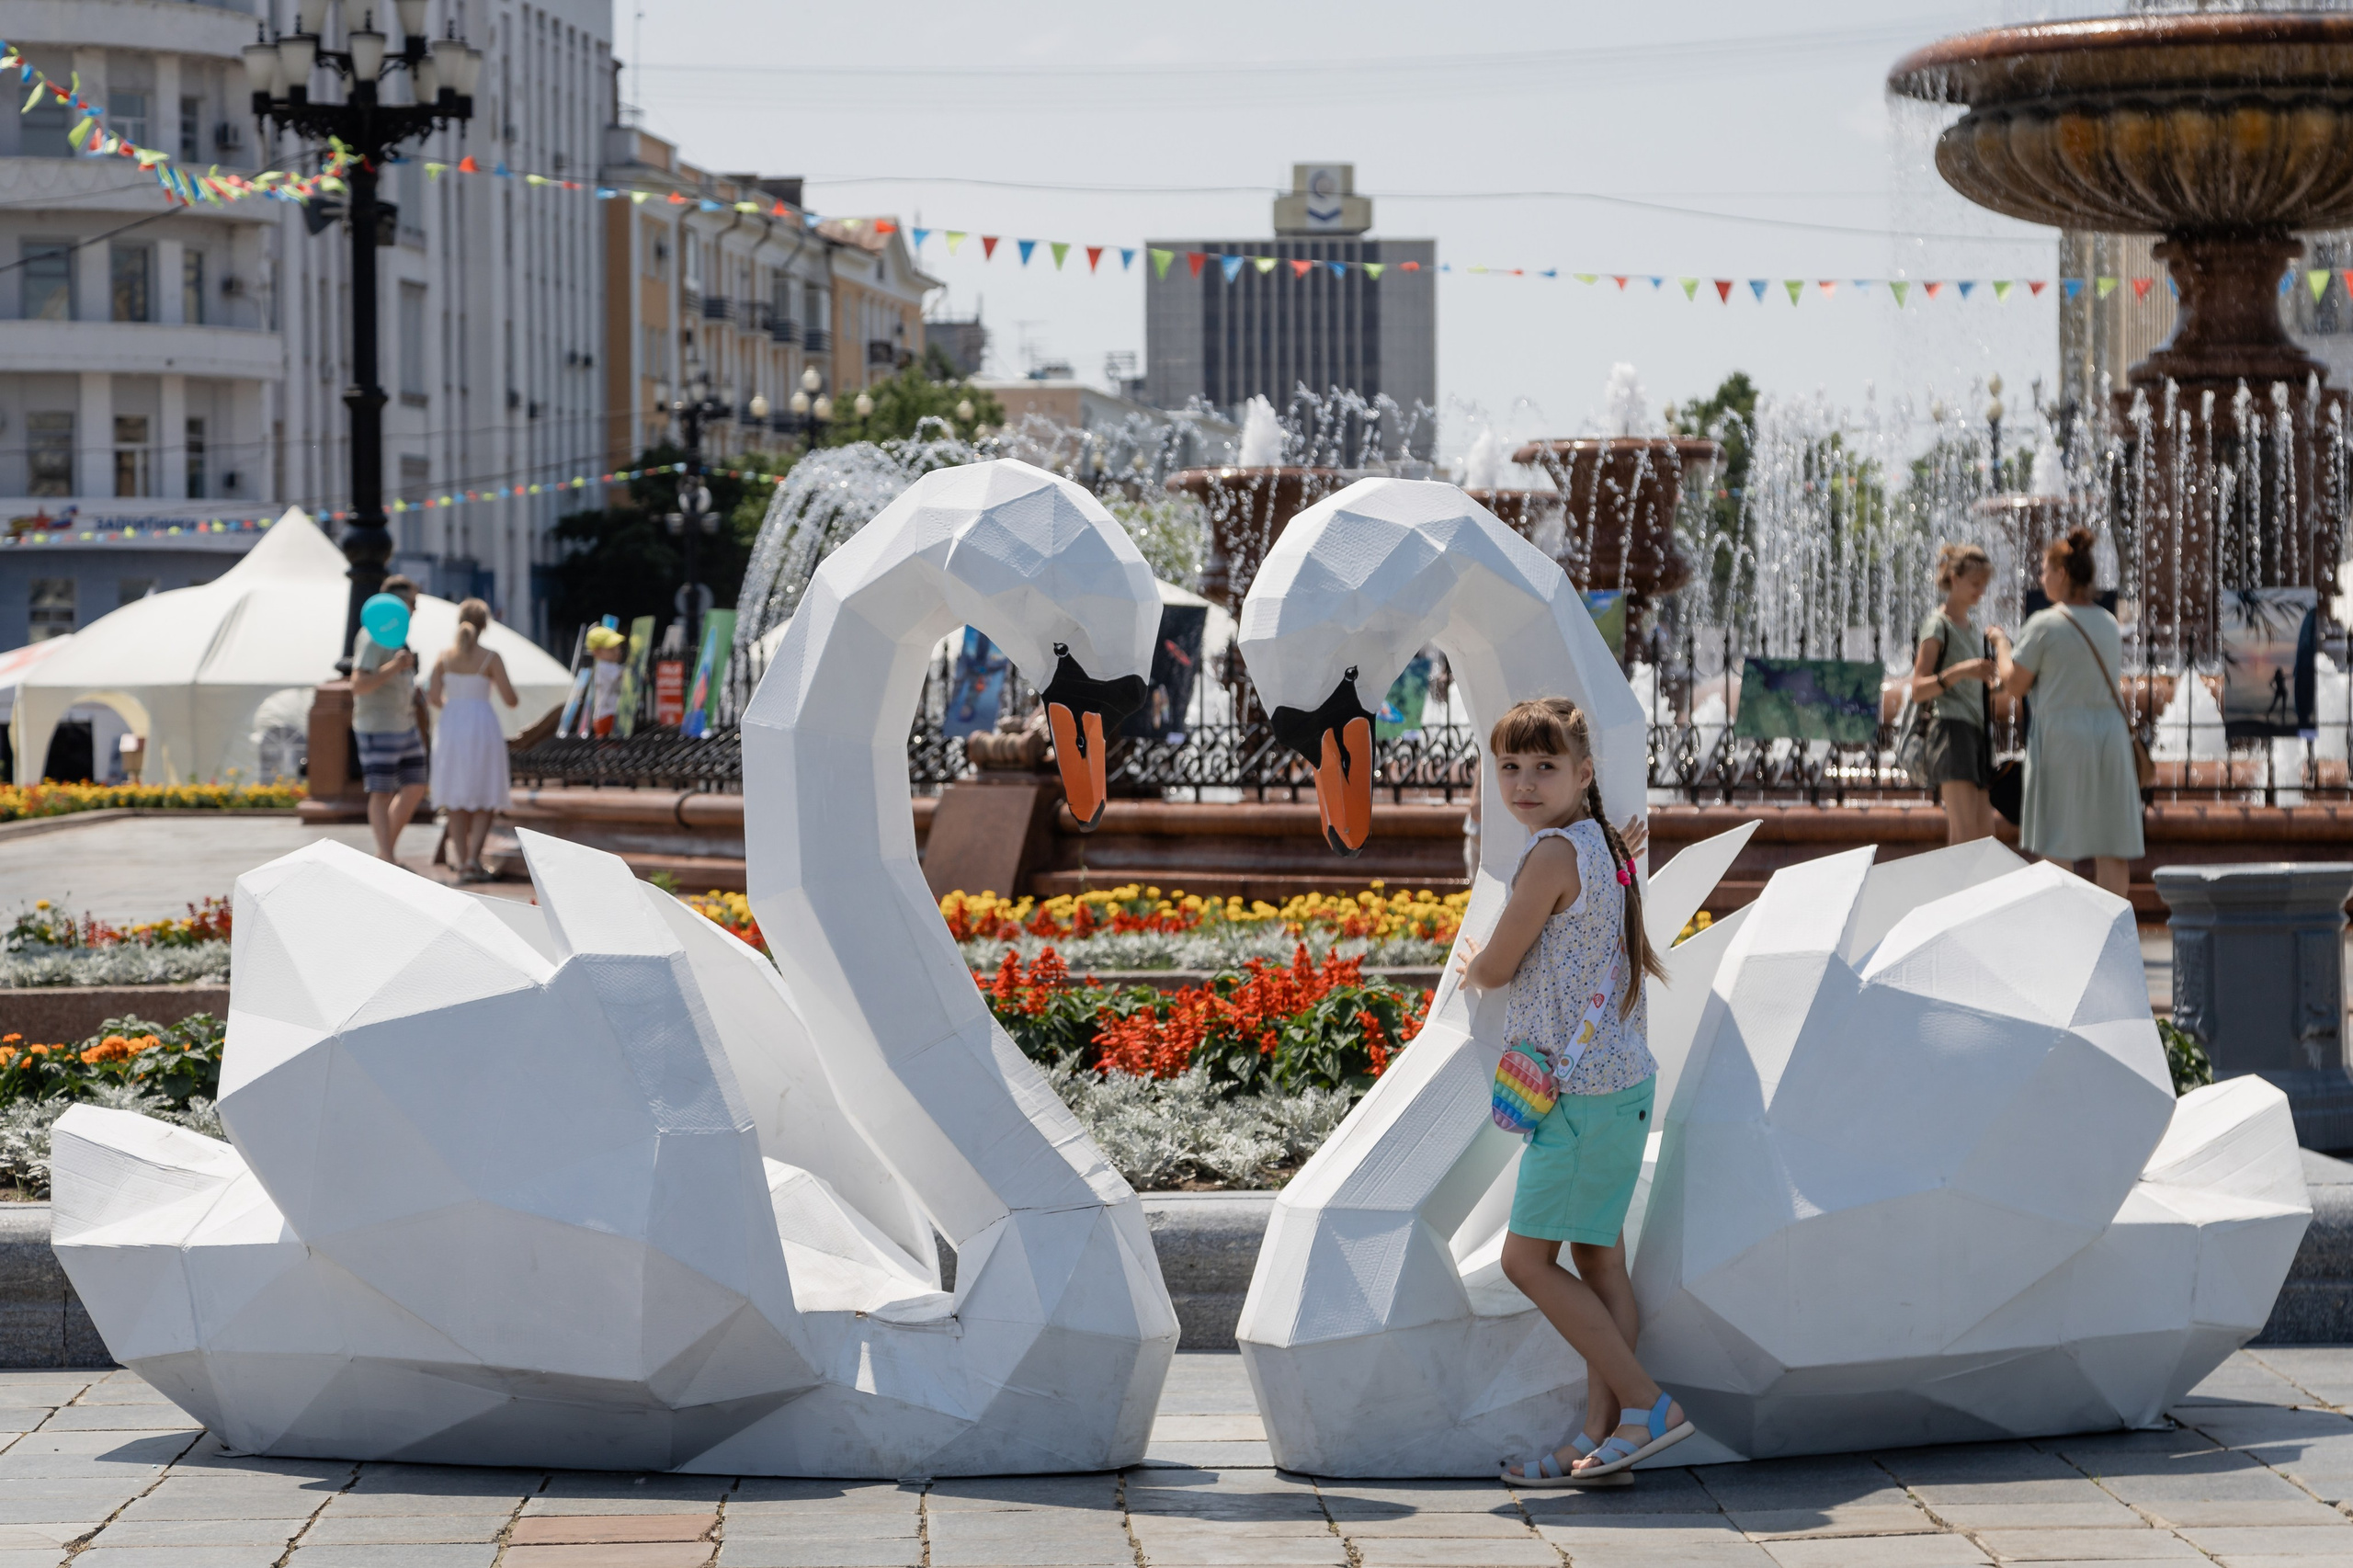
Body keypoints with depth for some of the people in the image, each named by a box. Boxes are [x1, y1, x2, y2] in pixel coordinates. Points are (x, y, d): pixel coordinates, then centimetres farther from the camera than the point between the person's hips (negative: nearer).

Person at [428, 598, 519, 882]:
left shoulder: (444, 658, 2)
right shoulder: (491, 659, -7)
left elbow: (433, 697, -1)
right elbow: (510, 700, -7)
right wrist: (511, 691, 17)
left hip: (452, 726, 3)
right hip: (483, 728, -3)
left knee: (456, 801, 10)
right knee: (485, 802, 5)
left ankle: (462, 862, 5)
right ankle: (473, 858, -12)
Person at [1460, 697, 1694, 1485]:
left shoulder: (1553, 854, -17)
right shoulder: (1605, 845, 11)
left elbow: (1495, 969, -10)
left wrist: (1468, 962, 13)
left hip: (1581, 1089, -10)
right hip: (1622, 1076, 10)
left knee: (1527, 1257, -4)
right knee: (1597, 1258, 9)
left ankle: (1647, 1405, -3)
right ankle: (1600, 1433, 9)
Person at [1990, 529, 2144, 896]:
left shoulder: (2044, 624, -8)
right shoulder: (2109, 624, 11)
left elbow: (2014, 685, -4)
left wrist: (2001, 644, 15)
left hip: (2061, 736, -5)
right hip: (2110, 735, 5)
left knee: (2056, 850, -2)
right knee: (2111, 850, 5)